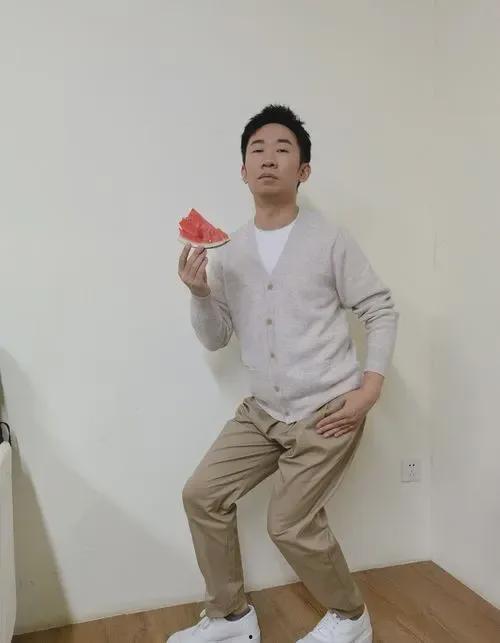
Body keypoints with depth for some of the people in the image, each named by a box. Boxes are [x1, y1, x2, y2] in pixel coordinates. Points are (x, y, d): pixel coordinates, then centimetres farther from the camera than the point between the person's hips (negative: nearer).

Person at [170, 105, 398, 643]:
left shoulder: (329, 240, -9)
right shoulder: (229, 251, 3)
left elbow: (380, 310, -3)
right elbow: (215, 340, 5)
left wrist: (370, 387, -12)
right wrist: (200, 293, -14)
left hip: (326, 411, -5)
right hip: (262, 411, 6)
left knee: (290, 524, -3)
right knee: (202, 496, 5)